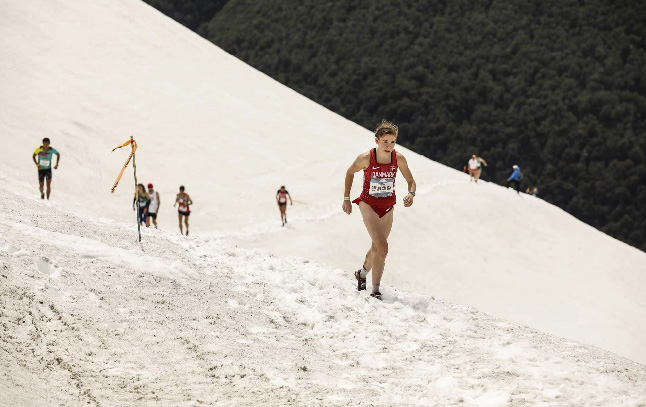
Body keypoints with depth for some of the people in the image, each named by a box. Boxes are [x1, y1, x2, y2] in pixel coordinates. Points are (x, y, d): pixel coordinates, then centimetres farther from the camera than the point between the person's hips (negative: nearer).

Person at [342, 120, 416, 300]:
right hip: (368, 205, -4)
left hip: (387, 207, 4)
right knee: (382, 247, -19)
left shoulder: (399, 159, -11)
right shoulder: (365, 158, -18)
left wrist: (411, 194, -21)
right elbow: (350, 173, 2)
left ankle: (362, 274, 46)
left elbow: (411, 181, 1)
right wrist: (346, 199, 3)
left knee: (377, 248, 17)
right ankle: (375, 291, -12)